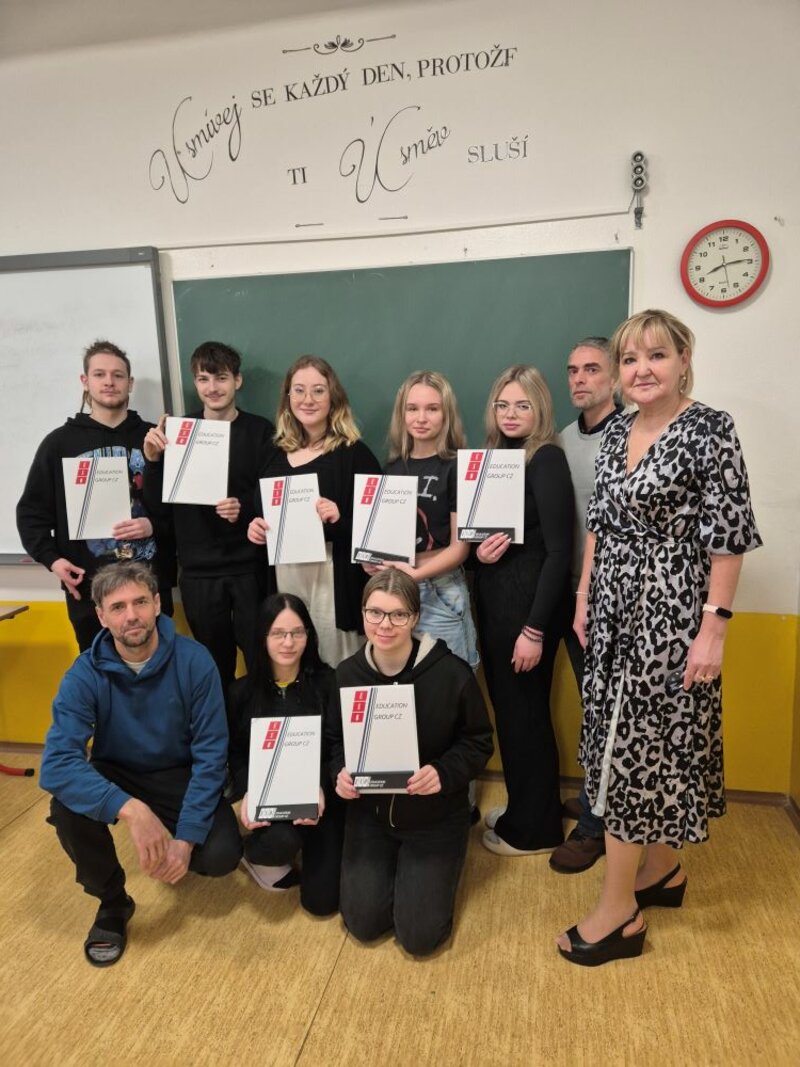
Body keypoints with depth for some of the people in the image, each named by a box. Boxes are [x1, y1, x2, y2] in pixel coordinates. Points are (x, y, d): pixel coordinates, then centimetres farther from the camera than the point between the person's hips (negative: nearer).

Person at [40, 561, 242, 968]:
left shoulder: (193, 660, -22)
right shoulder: (85, 674, -20)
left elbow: (210, 754, -19)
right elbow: (57, 763, -31)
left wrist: (185, 837, -26)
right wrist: (131, 809, -45)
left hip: (181, 776, 0)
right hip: (117, 776, 1)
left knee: (221, 855, -22)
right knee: (66, 805, -30)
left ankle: (171, 851, 17)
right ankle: (112, 903, -2)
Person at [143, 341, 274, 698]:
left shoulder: (260, 431, 0)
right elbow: (156, 499, 0)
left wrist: (245, 507, -22)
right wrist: (152, 459, -18)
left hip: (250, 565, -2)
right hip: (198, 569, 2)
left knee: (263, 659, 3)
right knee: (214, 664, 14)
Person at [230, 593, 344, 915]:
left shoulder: (328, 683, -7)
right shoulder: (243, 690, -1)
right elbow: (236, 753, 2)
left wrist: (321, 789, -23)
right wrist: (248, 793, -17)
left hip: (320, 794, 0)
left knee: (321, 900, -6)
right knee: (279, 843, -34)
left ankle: (310, 843, 27)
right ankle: (256, 853, 6)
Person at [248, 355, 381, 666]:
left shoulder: (354, 453, -6)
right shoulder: (275, 453, 9)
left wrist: (339, 520, -26)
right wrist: (255, 527, -1)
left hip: (333, 575, -5)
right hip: (283, 572, 5)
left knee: (335, 667, 4)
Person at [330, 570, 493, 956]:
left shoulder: (451, 672, -20)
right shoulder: (346, 674, -10)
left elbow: (479, 742, -9)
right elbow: (334, 741, 5)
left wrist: (444, 773, -27)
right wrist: (340, 773, -16)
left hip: (435, 815, -2)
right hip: (369, 811, 3)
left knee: (420, 935, -3)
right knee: (363, 923, 1)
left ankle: (434, 868, 28)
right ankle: (391, 866, 31)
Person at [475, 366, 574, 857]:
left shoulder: (547, 459, -13)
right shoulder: (494, 456, 10)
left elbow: (558, 551, -18)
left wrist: (535, 630, -19)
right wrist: (478, 551, -9)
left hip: (528, 599, -7)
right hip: (493, 596, 7)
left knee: (524, 711, 5)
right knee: (506, 707, 16)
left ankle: (536, 828, 24)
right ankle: (521, 810, 35)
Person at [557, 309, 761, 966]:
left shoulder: (710, 430, -12)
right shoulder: (616, 434, 8)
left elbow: (727, 538, -14)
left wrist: (713, 628, -17)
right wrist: (584, 600, 11)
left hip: (668, 616, -7)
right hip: (617, 612, 7)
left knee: (635, 749, -1)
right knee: (645, 745, 16)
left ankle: (620, 912, 14)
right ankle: (661, 871, 35)